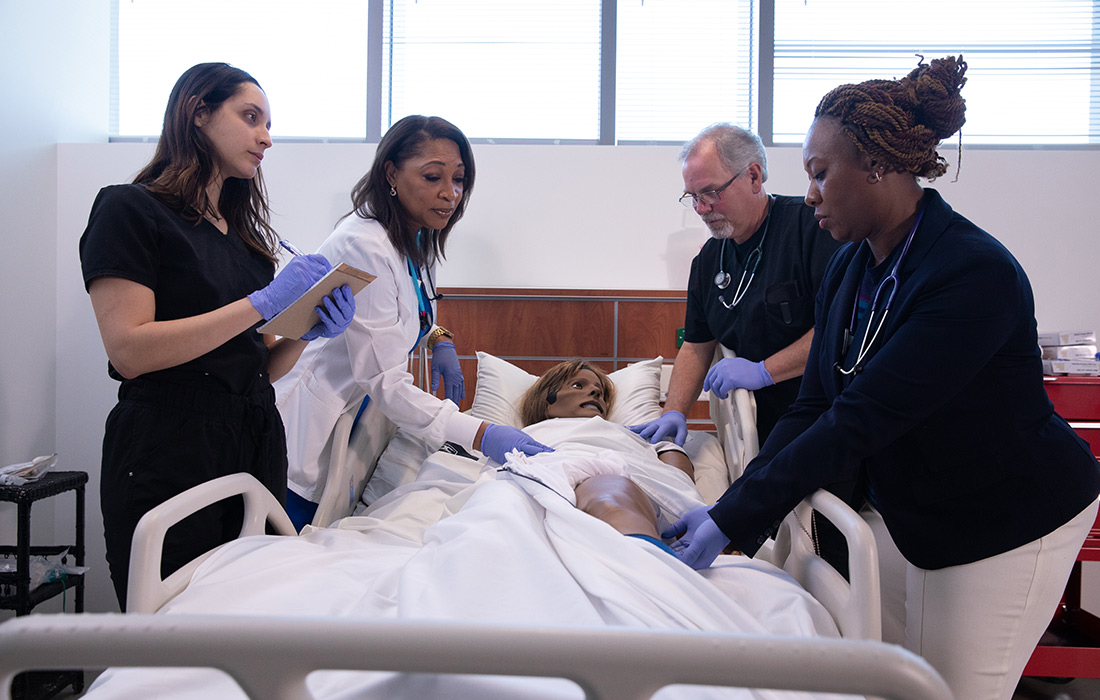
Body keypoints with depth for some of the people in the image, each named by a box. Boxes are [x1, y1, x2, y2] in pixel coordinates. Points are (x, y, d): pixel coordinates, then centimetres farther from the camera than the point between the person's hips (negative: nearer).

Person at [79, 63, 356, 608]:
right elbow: (129, 349, -15)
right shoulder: (130, 210, -2)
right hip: (167, 454, -6)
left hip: (256, 442, 7)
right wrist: (263, 304, -16)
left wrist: (310, 329, -4)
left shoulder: (242, 231, 18)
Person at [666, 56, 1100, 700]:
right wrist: (731, 508, -15)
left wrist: (734, 519, -31)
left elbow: (860, 422, -32)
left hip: (1013, 524, -7)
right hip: (915, 517, 7)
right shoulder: (850, 268, -3)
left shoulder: (976, 274, -29)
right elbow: (815, 408, -4)